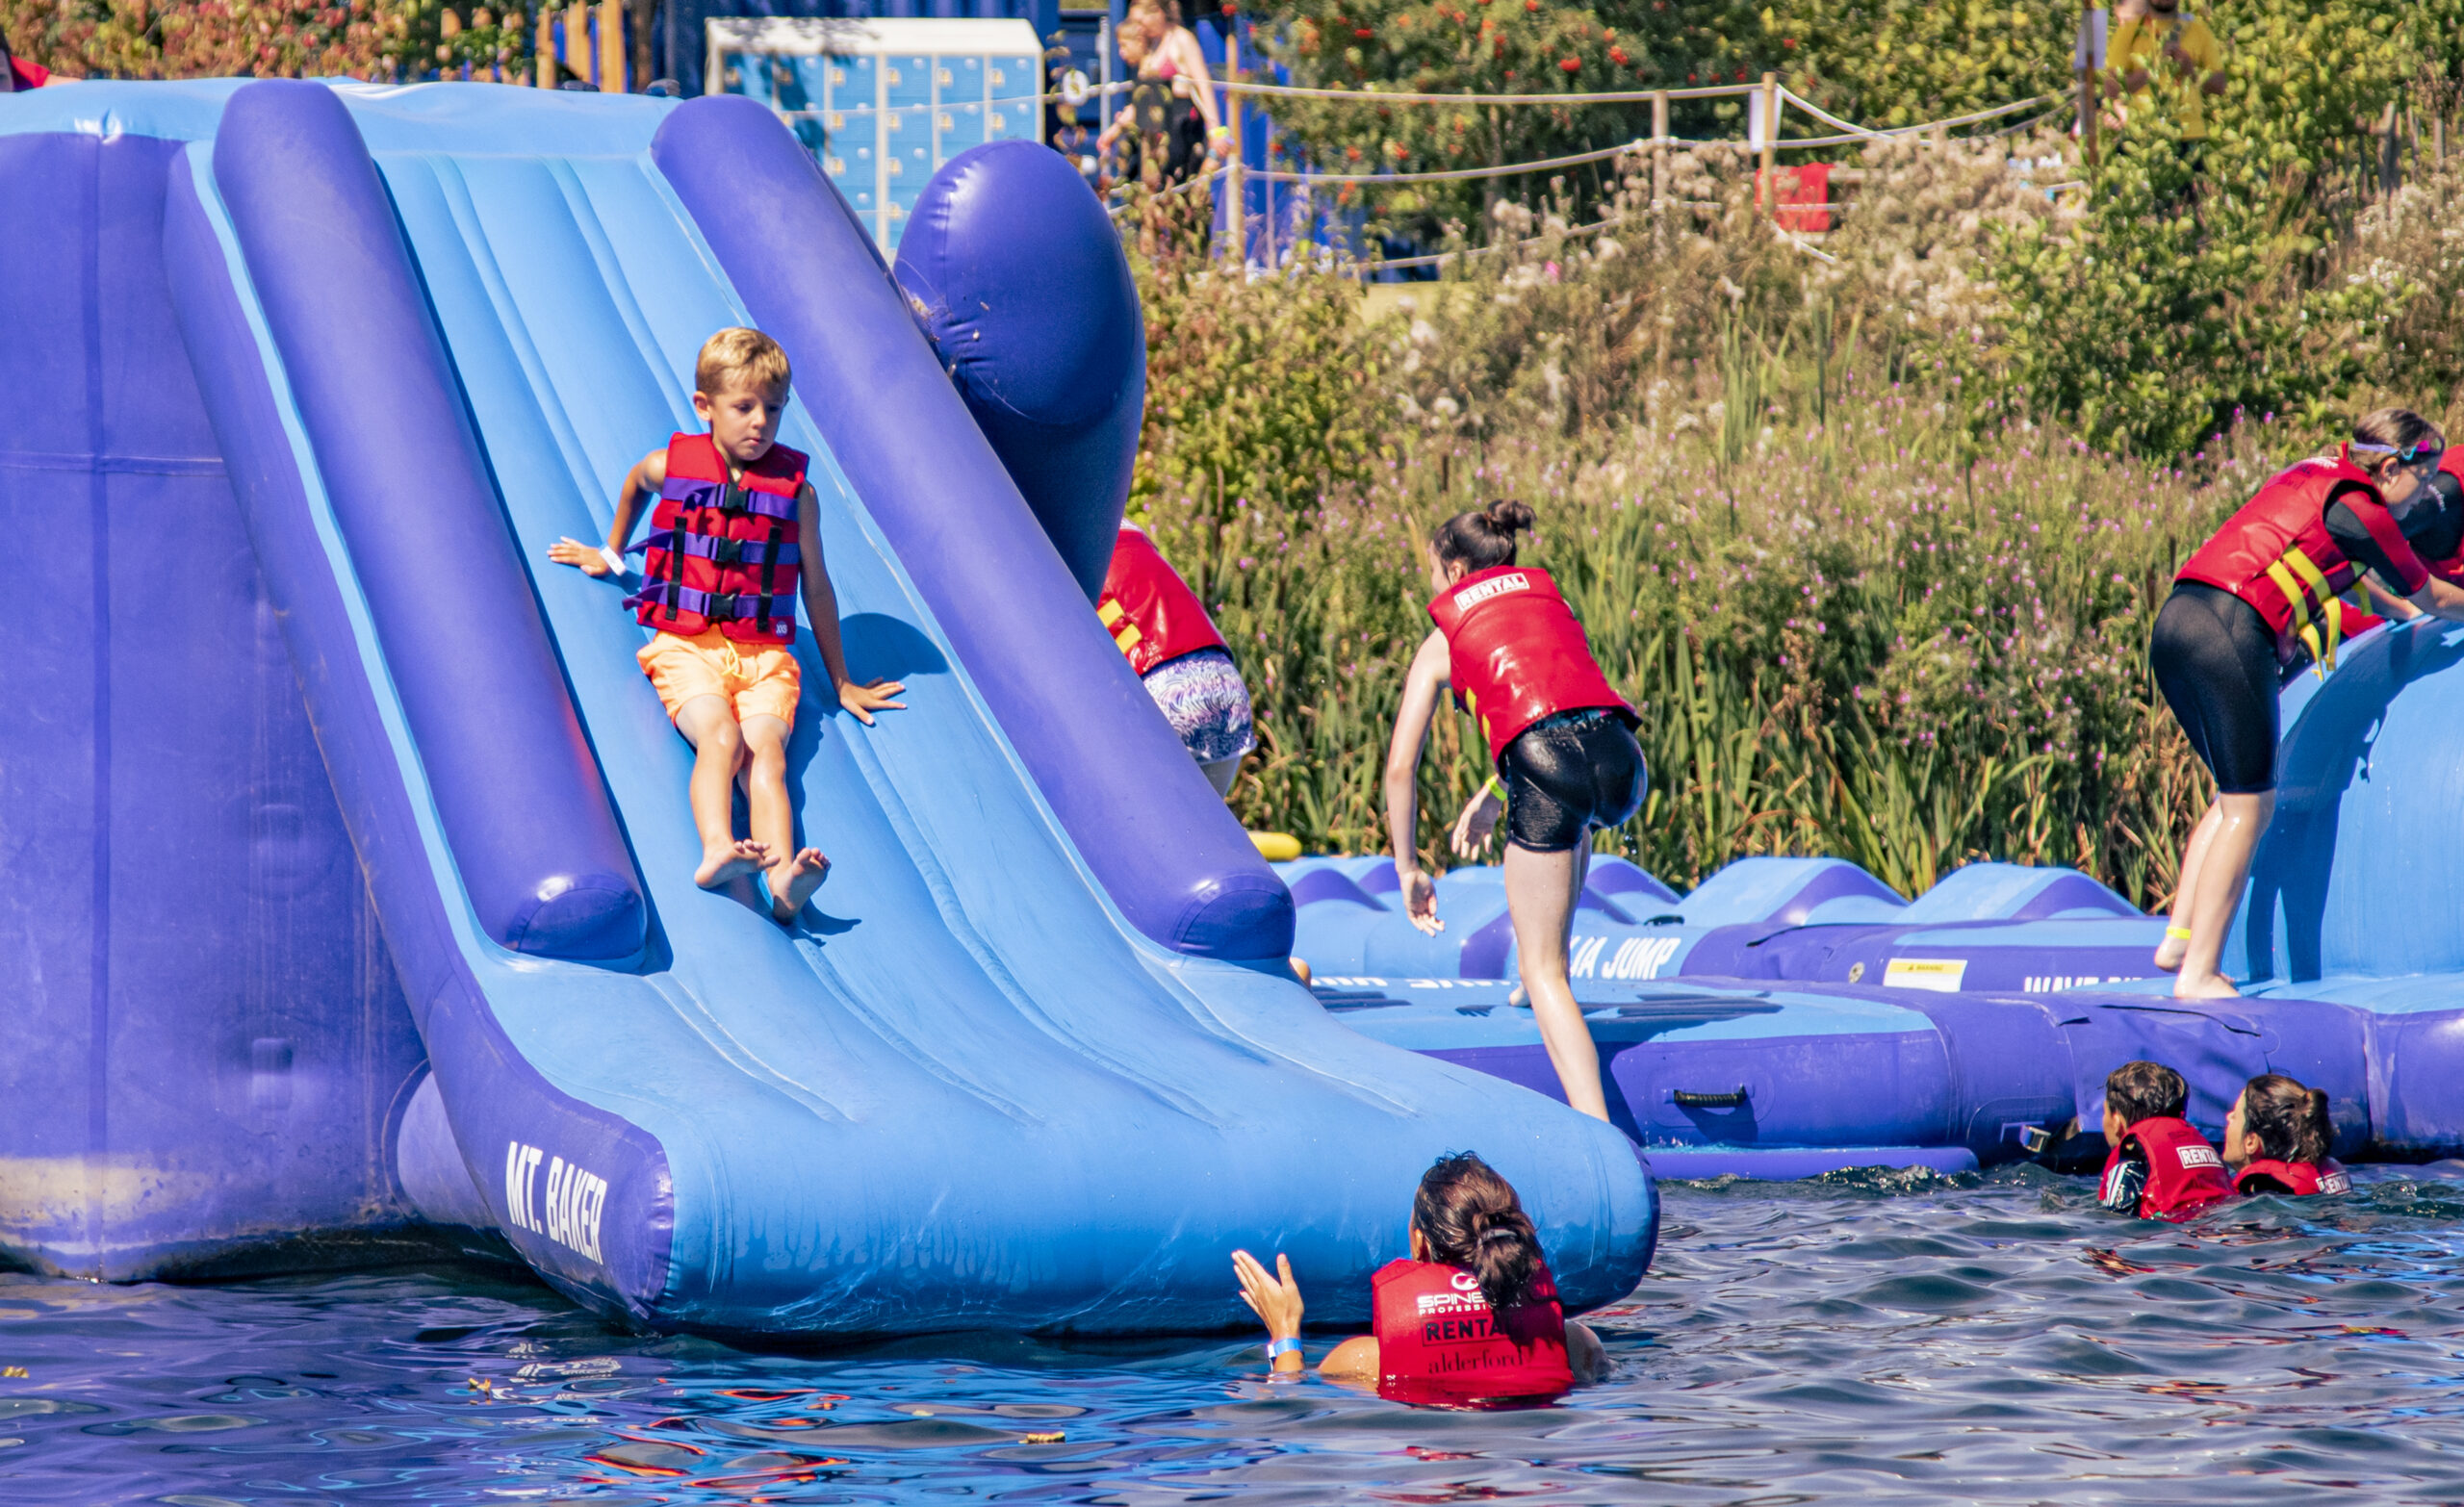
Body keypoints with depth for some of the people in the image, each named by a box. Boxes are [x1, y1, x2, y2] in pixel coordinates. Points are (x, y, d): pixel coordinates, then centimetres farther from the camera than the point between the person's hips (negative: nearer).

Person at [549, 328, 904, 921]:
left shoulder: (795, 492, 6)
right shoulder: (670, 468, 6)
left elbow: (816, 587, 16)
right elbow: (633, 486, 33)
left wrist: (841, 682, 21)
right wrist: (610, 552, 46)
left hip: (764, 654, 0)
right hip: (685, 645, 0)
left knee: (765, 747, -27)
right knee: (720, 738, -31)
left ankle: (782, 879, -51)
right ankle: (717, 851, -55)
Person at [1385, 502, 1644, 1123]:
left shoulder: (1443, 641, 20)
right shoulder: (1553, 604, 30)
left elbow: (1400, 766, 17)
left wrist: (1408, 869, 26)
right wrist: (1495, 795, 52)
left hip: (1544, 765, -4)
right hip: (1618, 758, 4)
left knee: (1543, 969, 5)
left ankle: (1596, 1133, -10)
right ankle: (1547, 968, 42)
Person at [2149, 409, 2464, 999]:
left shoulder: (2317, 474, 23)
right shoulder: (2359, 508, -2)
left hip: (2175, 622, 9)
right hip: (2229, 633, -9)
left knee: (2240, 796, 20)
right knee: (2248, 808, -2)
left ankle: (2179, 940, 16)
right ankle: (2198, 973, -5)